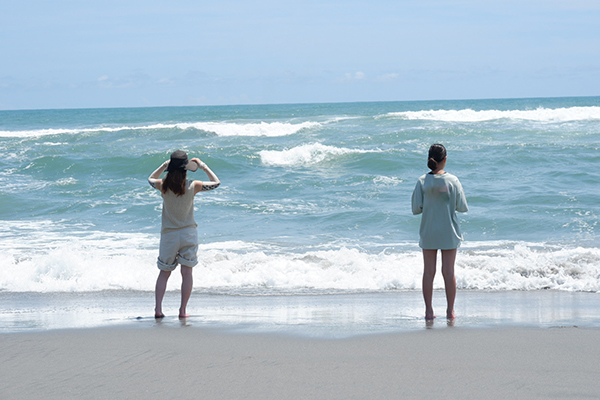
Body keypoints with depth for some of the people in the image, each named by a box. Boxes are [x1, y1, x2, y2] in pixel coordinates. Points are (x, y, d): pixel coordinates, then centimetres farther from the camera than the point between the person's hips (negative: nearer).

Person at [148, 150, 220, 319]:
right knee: (187, 272, 4)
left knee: (164, 273, 11)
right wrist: (203, 166, 12)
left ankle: (158, 309, 1)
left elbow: (151, 179, 16)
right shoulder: (193, 186, -11)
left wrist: (164, 165, 13)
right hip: (188, 233, -1)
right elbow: (216, 183, 5)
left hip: (169, 235, 1)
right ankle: (183, 310, 1)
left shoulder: (163, 186, -8)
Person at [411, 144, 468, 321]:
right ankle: (450, 311, 10)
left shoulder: (422, 181, -6)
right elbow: (462, 207, -5)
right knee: (449, 272, 6)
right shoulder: (452, 180, -8)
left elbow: (416, 209, -6)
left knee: (428, 272, 6)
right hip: (449, 233, -1)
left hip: (428, 233, 1)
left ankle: (429, 311, 6)